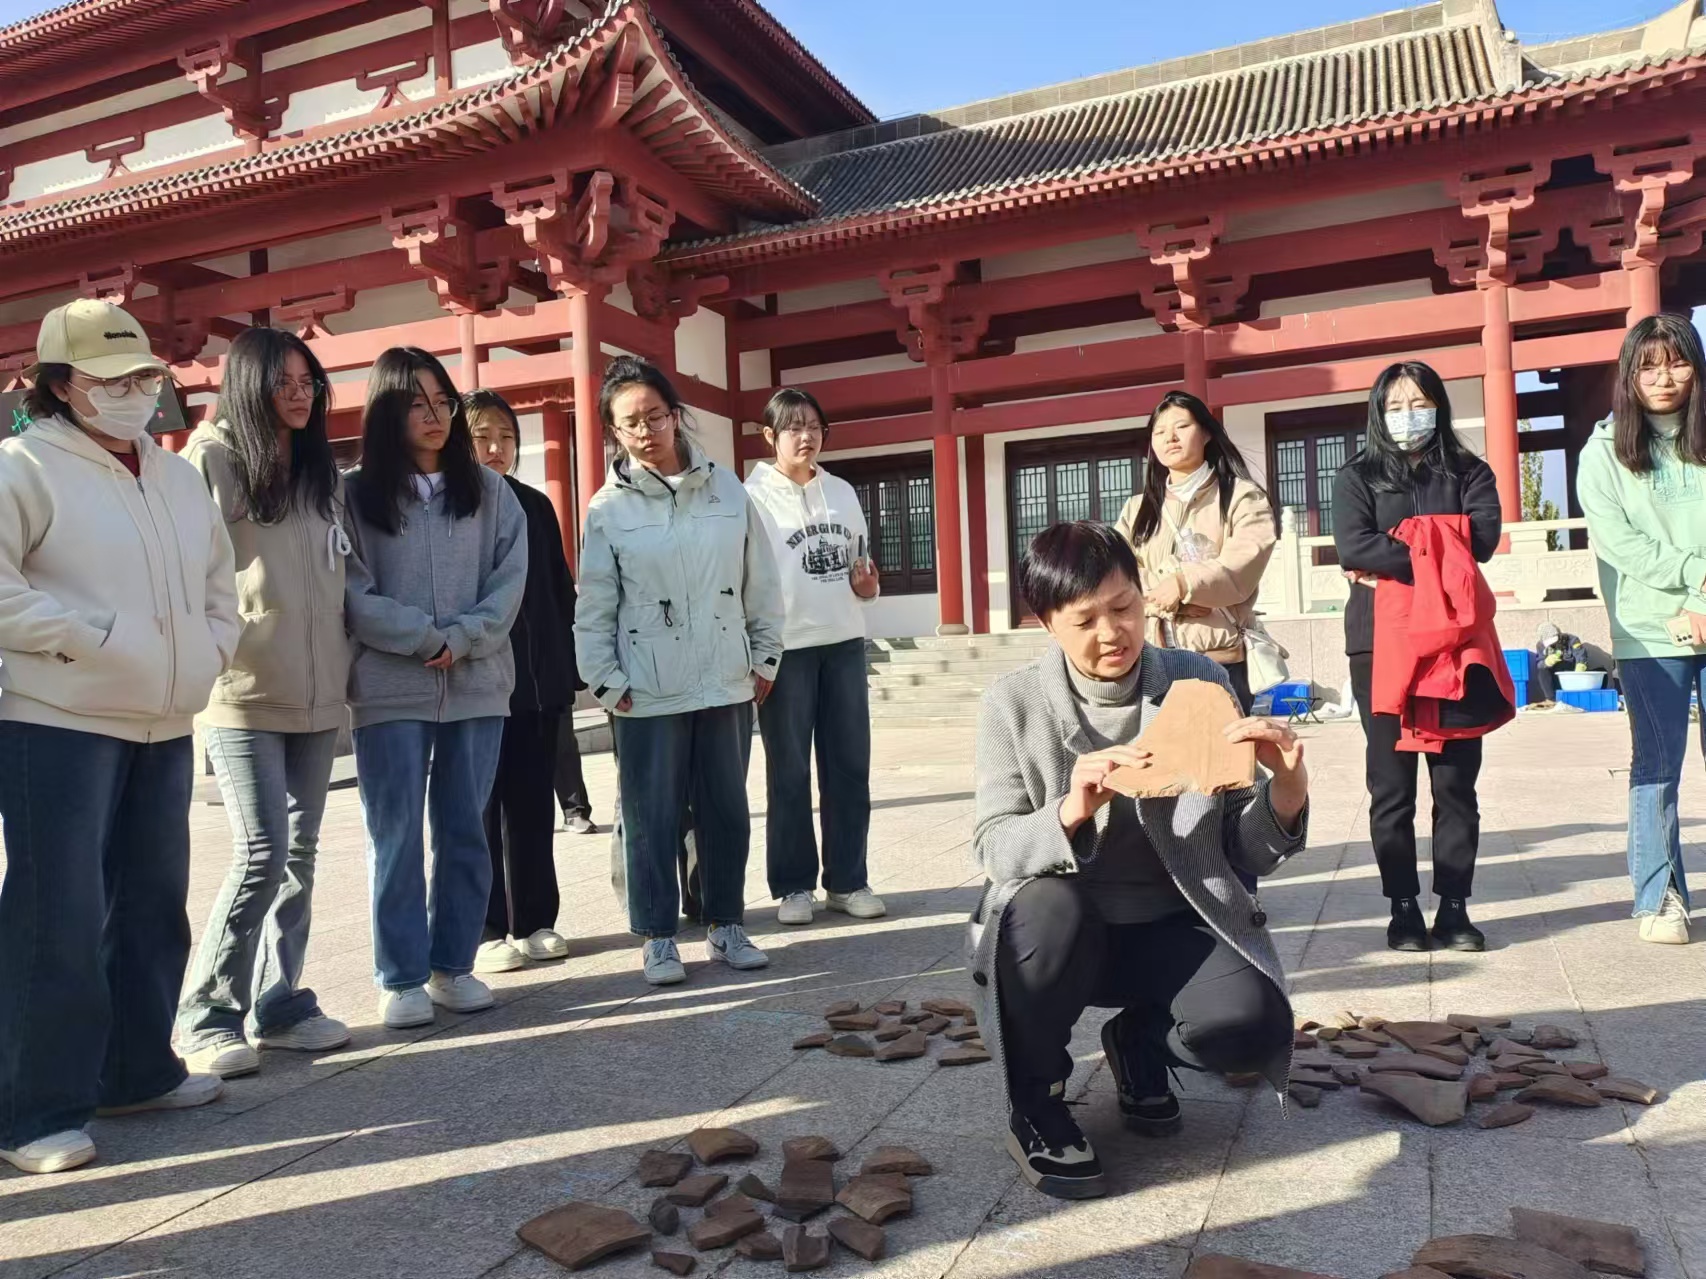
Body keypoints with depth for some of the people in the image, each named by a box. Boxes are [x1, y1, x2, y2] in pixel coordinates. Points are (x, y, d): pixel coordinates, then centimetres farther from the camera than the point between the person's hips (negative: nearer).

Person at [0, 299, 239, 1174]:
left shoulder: (179, 477, 15)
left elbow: (218, 578, 23)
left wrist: (211, 648, 8)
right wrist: (89, 638, -17)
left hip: (164, 725, 7)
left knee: (152, 905, 12)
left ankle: (138, 1068, 26)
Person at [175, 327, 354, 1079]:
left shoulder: (321, 469, 15)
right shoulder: (213, 459, -3)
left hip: (316, 692, 6)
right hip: (241, 692, -6)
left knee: (300, 852, 8)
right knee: (262, 852, -9)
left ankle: (279, 1000, 20)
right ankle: (206, 1012, 7)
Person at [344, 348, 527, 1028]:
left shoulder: (489, 490, 8)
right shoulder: (355, 494, 3)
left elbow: (510, 582, 1)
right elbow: (354, 594, -5)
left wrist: (462, 641, -13)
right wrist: (429, 638, -13)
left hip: (478, 686, 2)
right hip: (389, 690, -2)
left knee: (466, 831, 8)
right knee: (395, 837, 2)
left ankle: (454, 964, 20)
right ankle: (402, 978, 12)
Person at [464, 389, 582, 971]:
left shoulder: (535, 505, 11)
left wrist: (566, 670, 8)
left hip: (539, 681, 4)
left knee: (533, 805, 10)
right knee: (483, 809, 4)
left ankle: (535, 921, 20)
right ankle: (487, 930, 14)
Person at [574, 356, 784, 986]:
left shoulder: (727, 488, 3)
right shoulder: (607, 509, -2)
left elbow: (761, 582, 7)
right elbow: (595, 607, -2)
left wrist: (765, 657, 6)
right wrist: (606, 682, -6)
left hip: (726, 684, 2)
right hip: (648, 693, -2)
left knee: (727, 812, 11)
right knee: (652, 818, 5)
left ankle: (727, 925, 26)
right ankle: (658, 938, 19)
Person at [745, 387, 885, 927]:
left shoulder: (842, 492, 12)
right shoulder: (755, 496, -4)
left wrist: (866, 582, -1)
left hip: (844, 642, 5)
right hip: (786, 647, -5)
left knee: (849, 766, 7)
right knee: (789, 773, 4)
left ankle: (847, 881, 18)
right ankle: (794, 886, 15)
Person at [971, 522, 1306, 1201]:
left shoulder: (1202, 684, -5)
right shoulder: (1013, 704, -8)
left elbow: (1246, 854, -4)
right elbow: (993, 849, -15)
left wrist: (1287, 786, -26)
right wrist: (1069, 812, -35)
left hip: (1173, 925, 1)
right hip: (1060, 931, -1)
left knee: (1250, 1023, -27)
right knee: (1048, 905, -35)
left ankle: (1139, 1042, 12)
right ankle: (1034, 1102, -5)